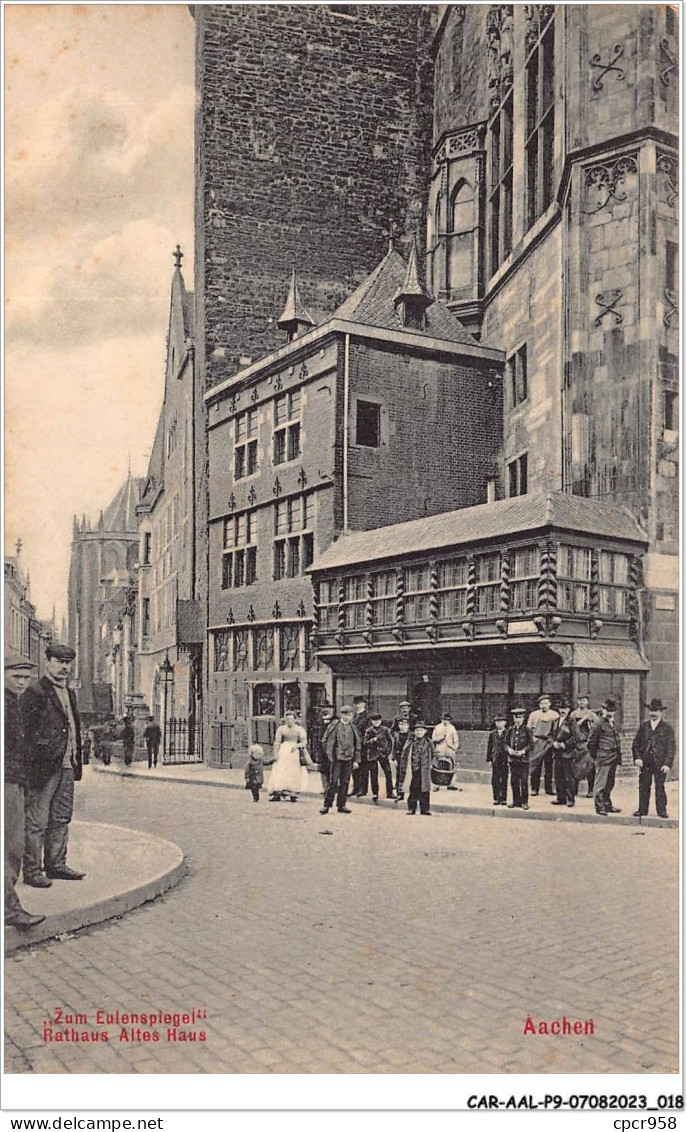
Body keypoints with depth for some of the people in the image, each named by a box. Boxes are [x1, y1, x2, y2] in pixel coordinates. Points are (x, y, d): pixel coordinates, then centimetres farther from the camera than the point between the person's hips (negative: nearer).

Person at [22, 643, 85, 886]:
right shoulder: (34, 692, -8)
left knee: (61, 818, 13)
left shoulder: (69, 693, 18)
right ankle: (32, 871, 6)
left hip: (66, 766, 8)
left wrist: (76, 763, 15)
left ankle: (56, 865, 22)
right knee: (37, 821, -1)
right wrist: (35, 765, -18)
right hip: (44, 766, -8)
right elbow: (29, 731, -13)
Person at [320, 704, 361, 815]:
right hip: (337, 758, -4)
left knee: (345, 782, 6)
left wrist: (356, 760, 7)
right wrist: (330, 755, -5)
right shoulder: (334, 726, -3)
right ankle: (327, 805, 2)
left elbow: (358, 744, 12)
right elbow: (327, 741, -1)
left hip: (348, 759, 4)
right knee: (333, 782, -5)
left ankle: (341, 805, 14)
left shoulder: (353, 728, 8)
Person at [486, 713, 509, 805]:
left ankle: (503, 799, 12)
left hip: (505, 760, -2)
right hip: (495, 760, 2)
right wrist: (489, 759, 4)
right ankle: (496, 799, 9)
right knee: (495, 780, 1)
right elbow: (489, 747, 9)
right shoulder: (492, 734, 8)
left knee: (504, 780, 5)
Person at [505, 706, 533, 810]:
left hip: (524, 759, -3)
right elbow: (506, 743, 12)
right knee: (514, 781, 7)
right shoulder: (510, 730, 8)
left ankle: (524, 802, 8)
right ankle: (516, 801, 17)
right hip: (512, 759, 3)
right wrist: (509, 749, -7)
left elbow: (531, 744, -3)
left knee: (523, 781, -1)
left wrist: (523, 751, -15)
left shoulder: (527, 730, -2)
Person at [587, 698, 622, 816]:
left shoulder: (612, 723, 14)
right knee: (600, 784, -2)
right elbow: (591, 743, -8)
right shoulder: (600, 724, -10)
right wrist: (596, 757, -3)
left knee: (609, 784, 16)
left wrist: (618, 757, 13)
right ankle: (600, 807, 4)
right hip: (604, 759, -8)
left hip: (613, 759, 8)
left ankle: (607, 805, 25)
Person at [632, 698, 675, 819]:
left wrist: (667, 764, -11)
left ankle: (662, 810, 10)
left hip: (660, 763, -3)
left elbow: (671, 747, -2)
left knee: (660, 787, 0)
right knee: (644, 787, 7)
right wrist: (637, 758, -5)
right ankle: (642, 809, 15)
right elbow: (636, 744, 10)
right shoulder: (644, 727, 9)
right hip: (645, 763, 3)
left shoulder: (667, 728, 1)